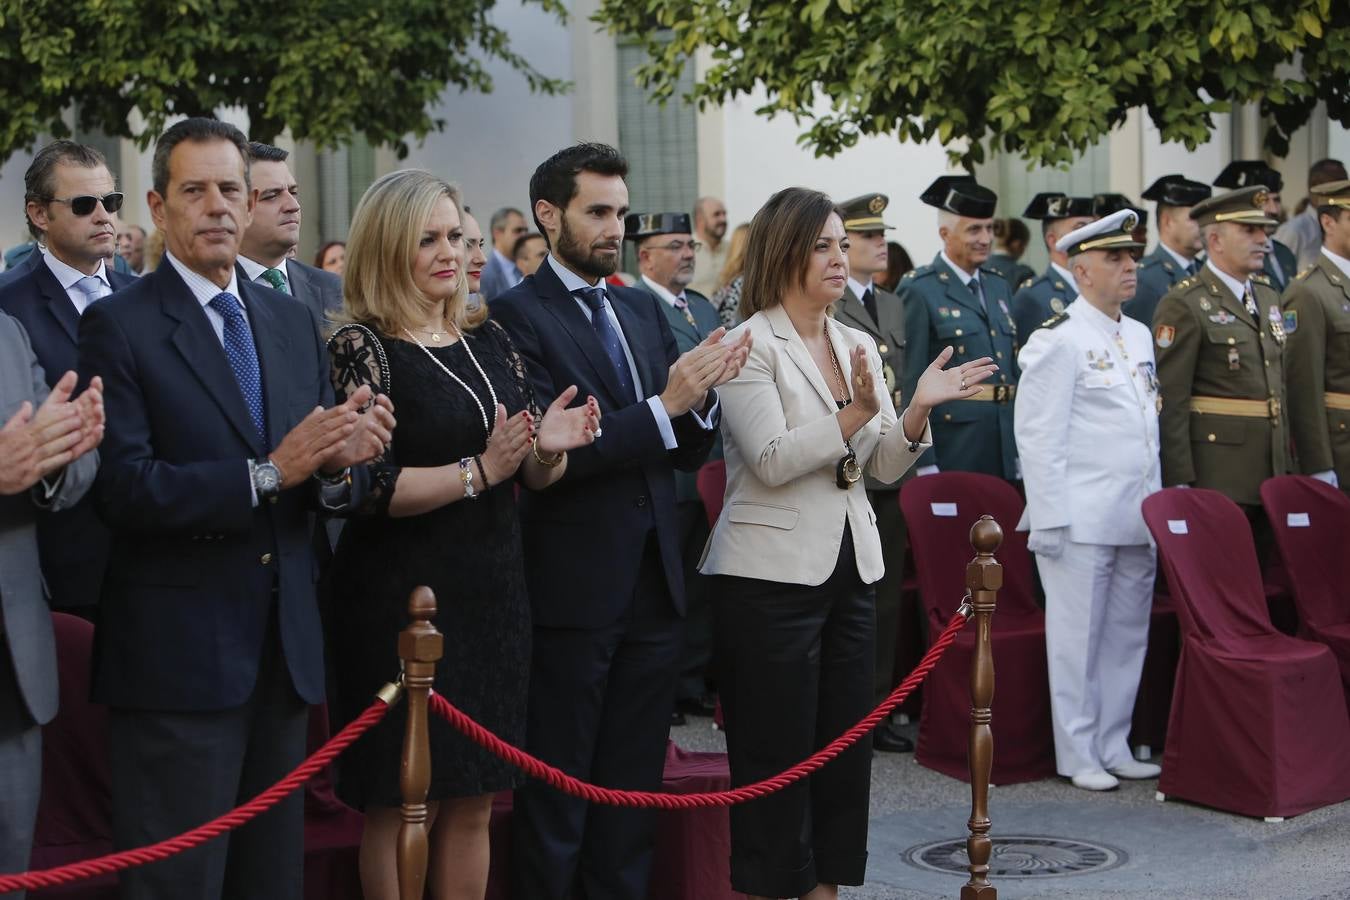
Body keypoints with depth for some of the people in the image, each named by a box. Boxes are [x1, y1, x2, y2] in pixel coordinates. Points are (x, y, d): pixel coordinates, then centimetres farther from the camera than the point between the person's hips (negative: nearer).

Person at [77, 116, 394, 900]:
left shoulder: (295, 323, 13)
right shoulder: (120, 327, -6)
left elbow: (337, 487, 10)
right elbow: (123, 489, -17)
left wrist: (341, 465, -14)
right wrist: (268, 471, -23)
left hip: (284, 650, 6)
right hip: (178, 658, -6)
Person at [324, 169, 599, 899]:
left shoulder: (489, 339, 9)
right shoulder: (362, 347, -8)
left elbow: (537, 476, 12)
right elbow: (368, 488, -15)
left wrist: (549, 449, -10)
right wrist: (478, 472, -23)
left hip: (492, 598, 6)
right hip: (403, 606, -6)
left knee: (473, 804, 12)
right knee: (402, 809, 3)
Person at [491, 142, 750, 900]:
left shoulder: (645, 311, 13)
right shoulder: (518, 316, -9)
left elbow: (689, 452, 12)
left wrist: (703, 393, -9)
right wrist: (664, 406, -23)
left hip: (654, 586, 7)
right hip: (573, 595, -6)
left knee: (635, 789, 14)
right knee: (557, 803, 4)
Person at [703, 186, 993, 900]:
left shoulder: (858, 346, 12)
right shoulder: (750, 345, -8)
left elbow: (884, 465, 10)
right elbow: (773, 460, -18)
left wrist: (917, 410, -8)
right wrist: (856, 413, -27)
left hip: (849, 566, 7)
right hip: (773, 570, -7)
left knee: (845, 743, 10)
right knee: (777, 751, -2)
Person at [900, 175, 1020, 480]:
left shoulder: (999, 287, 15)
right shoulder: (919, 291, -6)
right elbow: (911, 380, -10)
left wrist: (1023, 450, 14)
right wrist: (924, 464, -14)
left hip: (1006, 450, 6)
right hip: (954, 442, -6)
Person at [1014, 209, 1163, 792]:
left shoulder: (1140, 337, 16)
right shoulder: (1057, 340, -8)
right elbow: (1037, 435, -11)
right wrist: (1049, 519, -14)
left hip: (1136, 520, 7)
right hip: (1081, 520, -7)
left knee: (1127, 636, 11)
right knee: (1078, 637, -1)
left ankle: (1113, 747, 21)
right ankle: (1078, 755, 8)